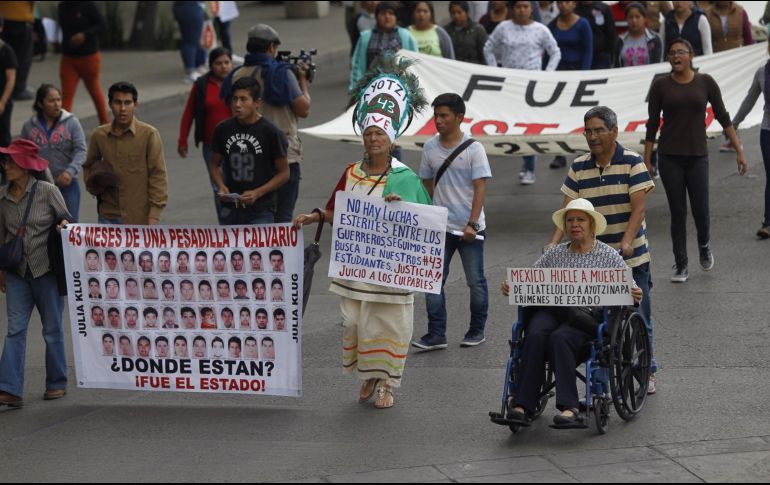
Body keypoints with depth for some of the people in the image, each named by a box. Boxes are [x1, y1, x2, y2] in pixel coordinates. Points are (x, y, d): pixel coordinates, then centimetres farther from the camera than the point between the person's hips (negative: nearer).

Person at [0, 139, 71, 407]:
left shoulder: (48, 191, -9)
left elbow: (65, 219, 4)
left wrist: (63, 227, -20)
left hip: (47, 270, -3)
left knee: (52, 329, 8)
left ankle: (57, 383, 22)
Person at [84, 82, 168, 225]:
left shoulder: (148, 134, -8)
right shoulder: (99, 136, 3)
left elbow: (158, 175, -7)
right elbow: (88, 166, 21)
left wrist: (154, 214, -12)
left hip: (140, 216, -3)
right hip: (109, 217, 3)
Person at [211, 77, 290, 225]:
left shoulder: (270, 132, -7)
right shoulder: (223, 130, 4)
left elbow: (283, 173, -3)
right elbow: (215, 165, 15)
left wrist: (257, 193, -15)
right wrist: (221, 186, -5)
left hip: (261, 210, -4)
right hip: (231, 210, 4)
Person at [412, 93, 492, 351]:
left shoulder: (473, 149, -7)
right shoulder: (430, 148, 5)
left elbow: (480, 188, -10)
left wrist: (472, 224, -17)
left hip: (470, 229, -4)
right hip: (439, 227, 4)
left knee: (476, 281, 6)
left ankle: (477, 330, 20)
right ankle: (436, 334, 0)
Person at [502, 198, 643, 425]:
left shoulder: (608, 256, 12)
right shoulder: (555, 253, 22)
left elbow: (628, 287, 6)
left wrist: (634, 295, -18)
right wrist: (512, 288, -4)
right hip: (551, 311, 3)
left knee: (559, 338, -35)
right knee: (535, 335, -31)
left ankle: (569, 407, -39)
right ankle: (523, 405, -38)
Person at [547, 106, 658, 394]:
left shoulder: (632, 163, -6)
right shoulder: (579, 167, 5)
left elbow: (639, 208, -13)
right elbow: (567, 209, 1)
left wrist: (627, 242, -28)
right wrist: (554, 243, -14)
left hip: (631, 258, -3)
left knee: (638, 318, 4)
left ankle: (647, 372, 20)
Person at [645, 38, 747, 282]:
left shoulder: (705, 82, 0)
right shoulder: (660, 85, -1)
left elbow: (723, 117, 3)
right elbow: (652, 125, 2)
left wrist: (739, 151, 0)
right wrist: (646, 161, 1)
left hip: (697, 156, 0)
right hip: (669, 157, 0)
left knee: (700, 211, 0)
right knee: (678, 212, 2)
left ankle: (704, 244, 33)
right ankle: (680, 266, 13)